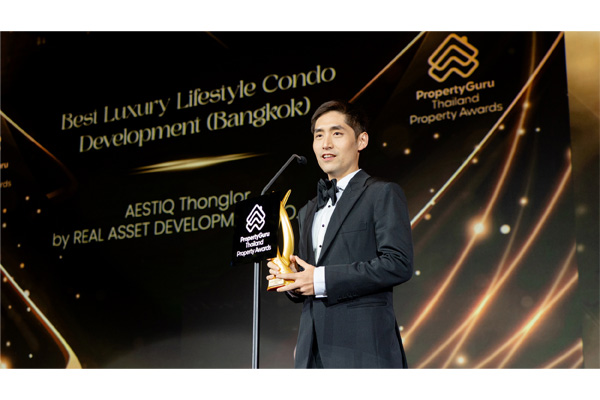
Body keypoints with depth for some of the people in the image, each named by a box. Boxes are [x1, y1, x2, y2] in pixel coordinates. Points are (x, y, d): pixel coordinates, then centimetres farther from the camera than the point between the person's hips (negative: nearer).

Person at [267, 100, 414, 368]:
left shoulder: (383, 194, 2)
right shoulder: (308, 212, 25)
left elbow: (398, 264, -12)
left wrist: (322, 280, -13)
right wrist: (292, 280, 4)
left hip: (362, 347, -6)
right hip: (313, 350, 7)